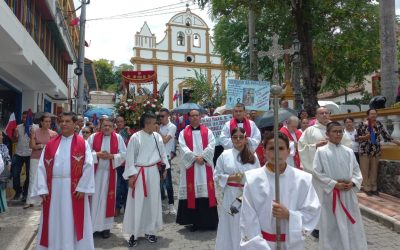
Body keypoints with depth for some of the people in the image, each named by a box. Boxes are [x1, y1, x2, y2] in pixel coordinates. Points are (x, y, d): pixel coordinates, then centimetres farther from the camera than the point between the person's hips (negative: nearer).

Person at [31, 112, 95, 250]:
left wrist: (82, 188, -13)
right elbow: (42, 166, 5)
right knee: (53, 222, 12)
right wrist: (42, 189, -3)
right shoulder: (51, 144, 9)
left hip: (74, 189, -3)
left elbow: (88, 165, -7)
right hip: (53, 189, 3)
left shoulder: (83, 143, -1)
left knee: (73, 222, 5)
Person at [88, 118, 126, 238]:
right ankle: (92, 224, 17)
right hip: (95, 172, 0)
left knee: (107, 198, 6)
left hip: (110, 172, 0)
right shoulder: (94, 137, 1)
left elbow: (124, 154, -1)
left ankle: (106, 226, 17)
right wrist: (97, 154, -15)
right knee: (94, 198, 4)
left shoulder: (118, 138, 1)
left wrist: (112, 156, -15)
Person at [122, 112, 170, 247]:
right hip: (139, 173, -4)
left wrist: (164, 168, 14)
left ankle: (150, 230, 26)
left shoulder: (157, 136, 4)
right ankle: (134, 233, 14)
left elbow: (162, 152, 14)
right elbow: (130, 157, -7)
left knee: (153, 202, 11)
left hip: (153, 172, 5)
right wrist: (131, 175, -9)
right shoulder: (135, 137, -9)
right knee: (137, 203, 0)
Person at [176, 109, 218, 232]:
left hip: (205, 166, 1)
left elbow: (211, 146, -3)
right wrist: (195, 158, -16)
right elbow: (183, 148, -5)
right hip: (190, 166, 0)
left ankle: (208, 221, 11)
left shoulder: (207, 132, 10)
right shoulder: (183, 133, 7)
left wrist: (202, 157, -16)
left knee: (206, 192, 1)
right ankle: (194, 221, 10)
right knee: (192, 193, 0)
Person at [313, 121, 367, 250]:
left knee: (352, 223, 11)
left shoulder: (349, 151, 5)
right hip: (331, 193, -3)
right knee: (332, 225, 5)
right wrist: (335, 184, -14)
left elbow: (356, 170, 9)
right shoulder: (321, 151, -7)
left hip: (348, 193, 4)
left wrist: (352, 182, -10)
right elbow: (317, 173, -9)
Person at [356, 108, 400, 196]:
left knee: (374, 170, 9)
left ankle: (374, 188, 18)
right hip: (365, 150, -3)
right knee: (365, 170, 0)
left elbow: (385, 135, 9)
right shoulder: (362, 124, -5)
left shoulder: (379, 124, 6)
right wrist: (364, 137, -20)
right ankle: (367, 188, 9)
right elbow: (356, 137, -3)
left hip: (376, 151, 3)